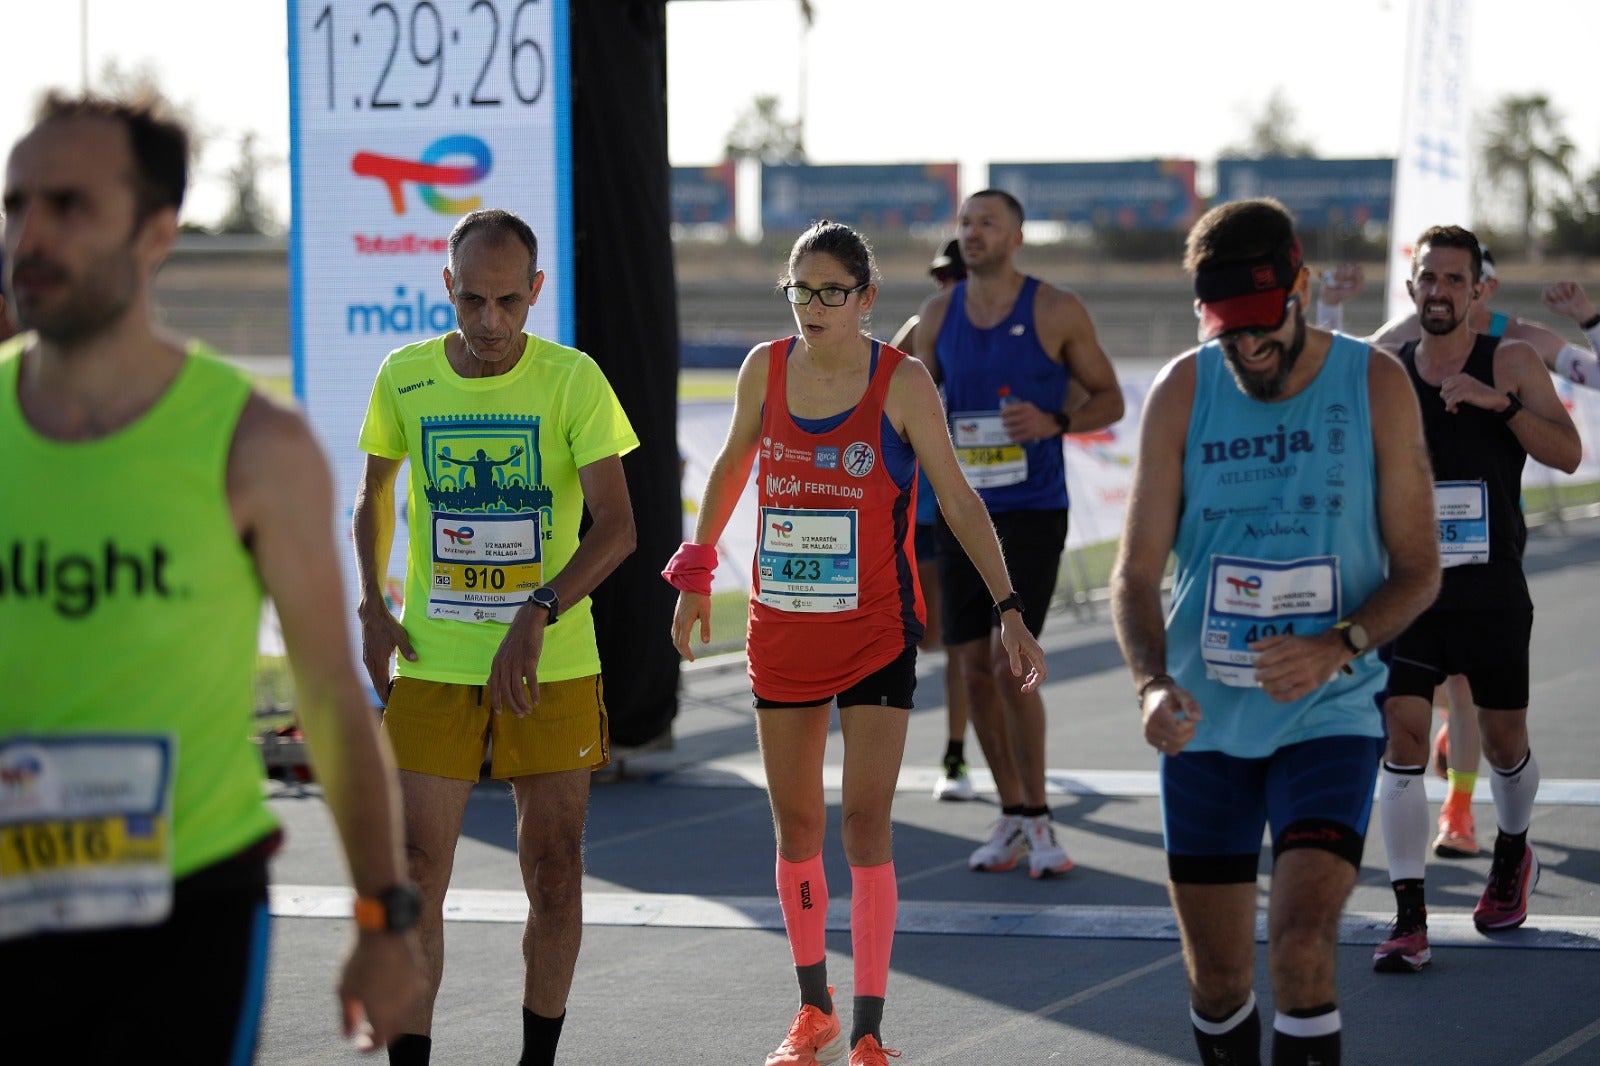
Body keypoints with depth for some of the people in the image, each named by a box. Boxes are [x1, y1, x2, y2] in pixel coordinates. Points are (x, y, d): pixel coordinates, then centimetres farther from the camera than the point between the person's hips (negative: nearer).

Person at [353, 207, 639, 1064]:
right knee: (414, 874, -6)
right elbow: (374, 489, 17)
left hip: (553, 666, -1)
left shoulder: (572, 380, -8)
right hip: (431, 665, 1)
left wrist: (537, 616, -24)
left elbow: (616, 526, -11)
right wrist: (372, 606, 5)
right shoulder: (405, 378, -1)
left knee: (555, 876, 6)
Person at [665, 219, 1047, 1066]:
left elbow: (958, 501, -7)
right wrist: (697, 573, 19)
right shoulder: (766, 368, -1)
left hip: (877, 630, -4)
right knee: (795, 824, 11)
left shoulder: (901, 382, -10)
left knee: (864, 824, -9)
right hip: (781, 626, 4)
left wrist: (1009, 610, -13)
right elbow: (731, 466, 16)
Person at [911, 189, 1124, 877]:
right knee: (974, 667, 5)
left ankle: (1038, 819, 0)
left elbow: (1109, 399, 2)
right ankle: (1011, 815, 18)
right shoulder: (938, 315, 7)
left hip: (1033, 511, -4)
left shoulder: (1057, 313, -4)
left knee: (1011, 662, -13)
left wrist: (1054, 422, -15)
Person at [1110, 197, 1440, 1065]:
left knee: (1303, 937, -20)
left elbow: (1418, 567, -2)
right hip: (1205, 720, 2)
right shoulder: (1182, 392, -3)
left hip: (1329, 713, -2)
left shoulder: (1375, 385, -6)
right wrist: (1151, 682, -21)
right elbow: (1137, 570, -2)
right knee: (1216, 975, 9)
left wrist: (1339, 646, -21)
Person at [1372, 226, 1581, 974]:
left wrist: (1499, 401, -26)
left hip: (1492, 590, -1)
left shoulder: (1510, 362, -3)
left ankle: (1513, 855, 42)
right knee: (1402, 740, -10)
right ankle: (1409, 918, -7)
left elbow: (1567, 453, -15)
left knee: (1502, 741, 11)